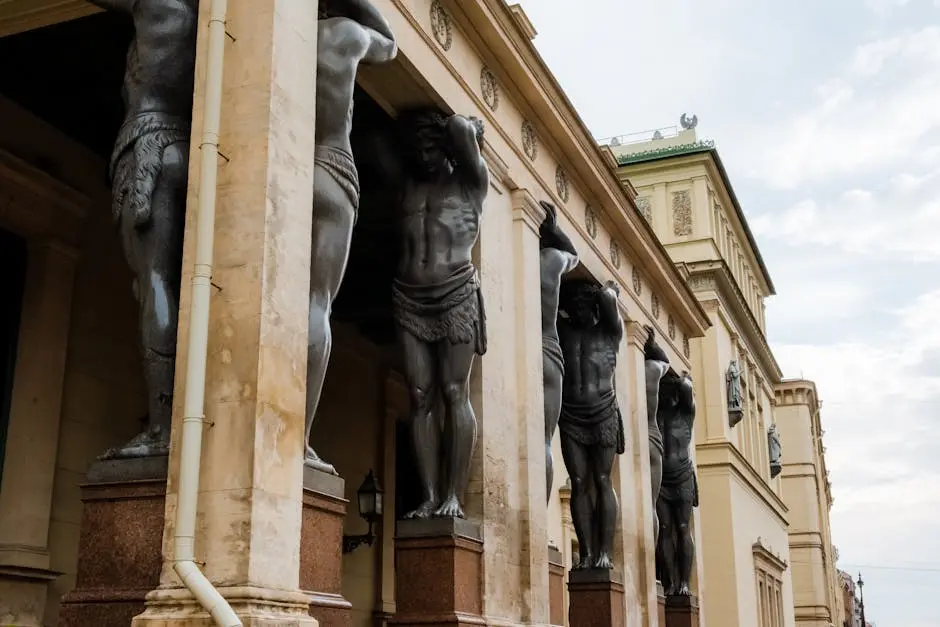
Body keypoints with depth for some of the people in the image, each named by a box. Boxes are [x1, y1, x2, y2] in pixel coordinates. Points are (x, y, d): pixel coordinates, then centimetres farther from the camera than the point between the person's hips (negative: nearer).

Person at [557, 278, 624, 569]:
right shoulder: (562, 329, 13)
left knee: (602, 482, -3)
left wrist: (608, 288, 13)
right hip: (570, 416, 2)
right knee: (579, 484, -1)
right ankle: (587, 553, -2)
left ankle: (605, 552, -5)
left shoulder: (609, 331, 8)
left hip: (603, 414, -2)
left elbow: (608, 298, -5)